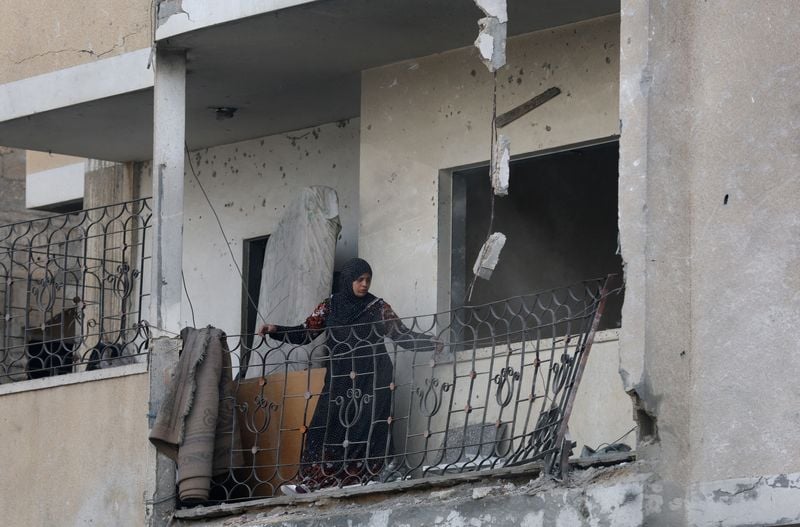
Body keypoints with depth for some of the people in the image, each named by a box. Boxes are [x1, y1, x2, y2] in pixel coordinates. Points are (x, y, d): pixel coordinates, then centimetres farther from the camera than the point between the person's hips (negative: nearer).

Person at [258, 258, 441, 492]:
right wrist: (276, 331, -4)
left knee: (367, 428, -12)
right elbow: (305, 333, 10)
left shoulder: (378, 307, 6)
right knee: (329, 427, -10)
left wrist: (430, 343, -11)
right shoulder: (330, 306, 9)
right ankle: (314, 482, -14)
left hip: (373, 378, -1)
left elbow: (402, 335, 3)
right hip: (340, 379, 1)